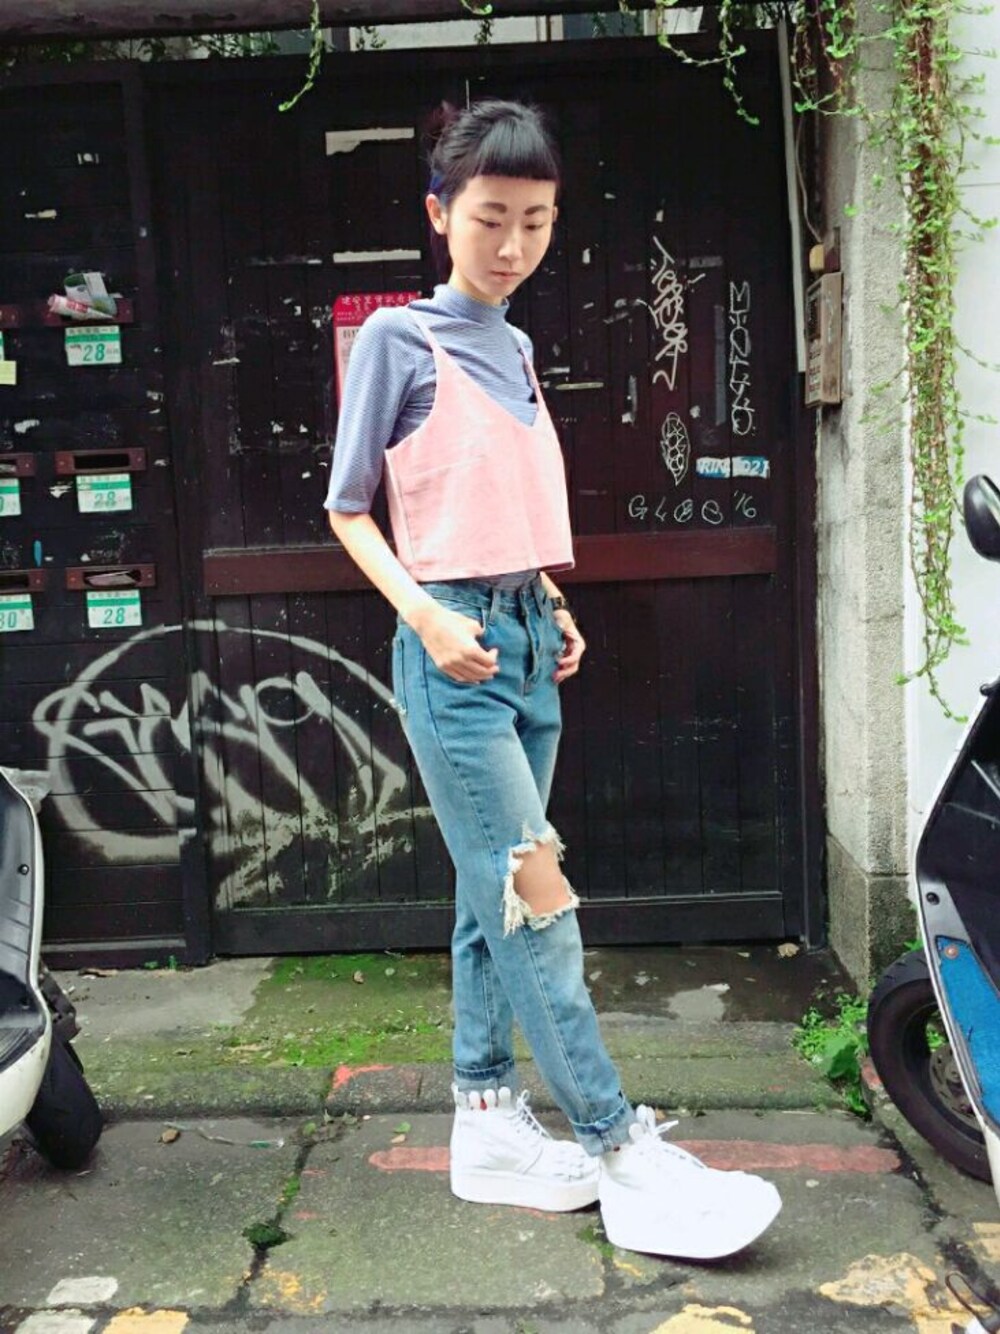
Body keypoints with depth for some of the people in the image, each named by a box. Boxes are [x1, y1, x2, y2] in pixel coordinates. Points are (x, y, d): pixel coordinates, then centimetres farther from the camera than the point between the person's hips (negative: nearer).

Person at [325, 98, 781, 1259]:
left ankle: (486, 1122, 22)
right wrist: (427, 616, -16)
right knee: (535, 898, -8)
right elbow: (348, 510, -3)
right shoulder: (398, 338, -3)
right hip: (453, 648, -7)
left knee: (494, 897, 11)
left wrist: (554, 609, 9)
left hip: (529, 638, 7)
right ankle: (622, 1154, -2)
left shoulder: (515, 348, 17)